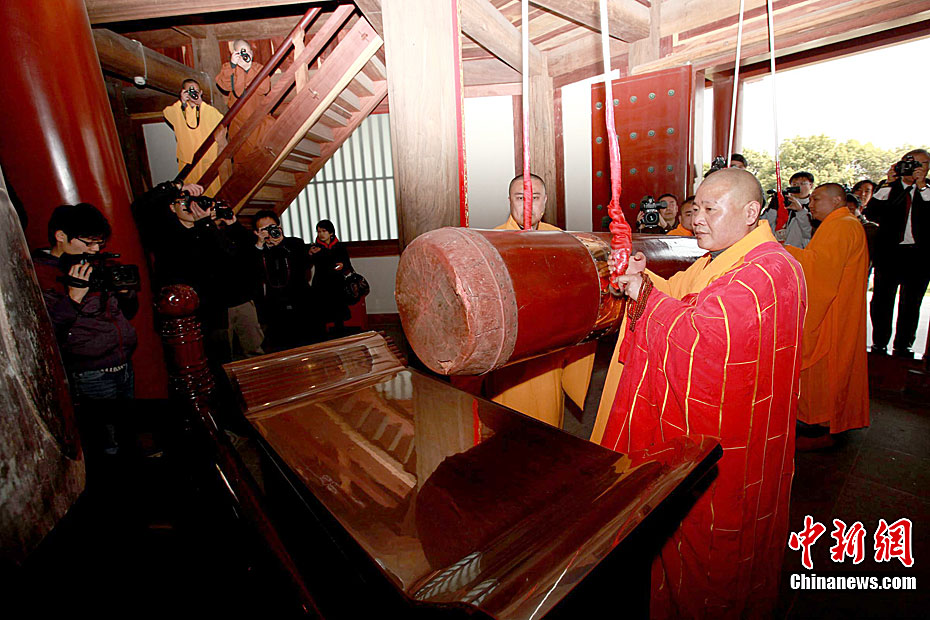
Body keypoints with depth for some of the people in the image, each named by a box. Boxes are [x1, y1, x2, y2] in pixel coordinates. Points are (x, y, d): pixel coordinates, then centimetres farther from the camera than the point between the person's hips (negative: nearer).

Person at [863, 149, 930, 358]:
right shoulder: (887, 187, 6)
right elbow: (870, 213, -9)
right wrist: (888, 184, -13)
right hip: (888, 252, -1)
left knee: (911, 302, 7)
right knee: (882, 299, 2)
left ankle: (903, 345, 17)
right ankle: (879, 343, 14)